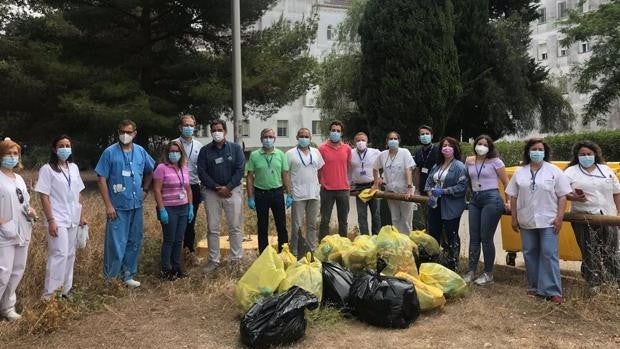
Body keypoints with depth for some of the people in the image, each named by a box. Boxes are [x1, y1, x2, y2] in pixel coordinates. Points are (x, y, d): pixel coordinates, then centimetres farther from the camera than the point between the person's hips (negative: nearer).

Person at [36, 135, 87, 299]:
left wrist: (82, 215, 12)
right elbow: (44, 196, -11)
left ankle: (66, 290, 21)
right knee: (60, 254, -13)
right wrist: (51, 220, -16)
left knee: (70, 255, 11)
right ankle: (48, 294, -5)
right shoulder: (47, 169, -7)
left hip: (73, 219, 6)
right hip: (58, 220, -6)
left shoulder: (74, 168, 10)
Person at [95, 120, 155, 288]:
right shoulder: (110, 152, -7)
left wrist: (145, 189, 8)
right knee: (116, 244, -2)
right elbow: (101, 179, -7)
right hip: (118, 206, -5)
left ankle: (128, 275, 25)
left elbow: (149, 172, 21)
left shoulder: (141, 151, 5)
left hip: (136, 205, 5)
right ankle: (109, 279, 12)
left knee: (134, 242, 12)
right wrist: (108, 205, -11)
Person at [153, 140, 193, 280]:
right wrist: (162, 210, -16)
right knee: (169, 240, 3)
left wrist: (191, 207, 10)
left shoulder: (184, 168, 10)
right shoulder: (162, 168, -8)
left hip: (183, 209, 5)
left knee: (179, 240, 10)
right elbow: (157, 190, -12)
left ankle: (177, 267, 22)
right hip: (169, 209, -5)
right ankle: (166, 270, 15)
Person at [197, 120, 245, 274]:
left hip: (232, 190, -1)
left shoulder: (235, 148, 3)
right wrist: (217, 188, -11)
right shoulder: (205, 150, 5)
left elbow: (240, 170, -3)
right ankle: (213, 260, 14)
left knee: (235, 227, 2)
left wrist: (228, 187, -13)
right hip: (212, 192, 1)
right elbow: (202, 172, -1)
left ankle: (236, 259, 12)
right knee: (212, 228, 4)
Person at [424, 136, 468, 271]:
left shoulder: (459, 166, -9)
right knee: (433, 234, 13)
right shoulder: (437, 166, 14)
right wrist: (430, 194, -4)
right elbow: (429, 181, 15)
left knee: (451, 236, 4)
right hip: (435, 205, 7)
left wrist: (443, 191, -19)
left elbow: (462, 186, -18)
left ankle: (452, 265, 17)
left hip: (451, 208, -7)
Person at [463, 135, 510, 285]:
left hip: (491, 199, -5)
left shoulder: (495, 161, -2)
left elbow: (506, 182, -1)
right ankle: (471, 272, 11)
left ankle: (488, 274, 7)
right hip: (475, 200, 5)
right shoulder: (469, 161, 10)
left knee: (486, 237, -4)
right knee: (473, 237, 5)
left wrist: (509, 202, -6)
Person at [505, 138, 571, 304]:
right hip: (526, 221, 3)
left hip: (548, 221, -3)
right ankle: (534, 287, 20)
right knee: (530, 254, 9)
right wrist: (514, 218, 5)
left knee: (549, 254, -5)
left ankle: (552, 290, 0)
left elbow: (562, 196, -2)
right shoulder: (520, 172, 7)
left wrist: (559, 218, -9)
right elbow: (513, 197, 9)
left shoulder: (554, 171, 0)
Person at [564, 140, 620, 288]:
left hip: (607, 218, 3)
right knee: (590, 253, 1)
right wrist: (573, 197, -23)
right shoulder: (571, 172, 1)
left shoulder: (606, 170, 11)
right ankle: (594, 283, 11)